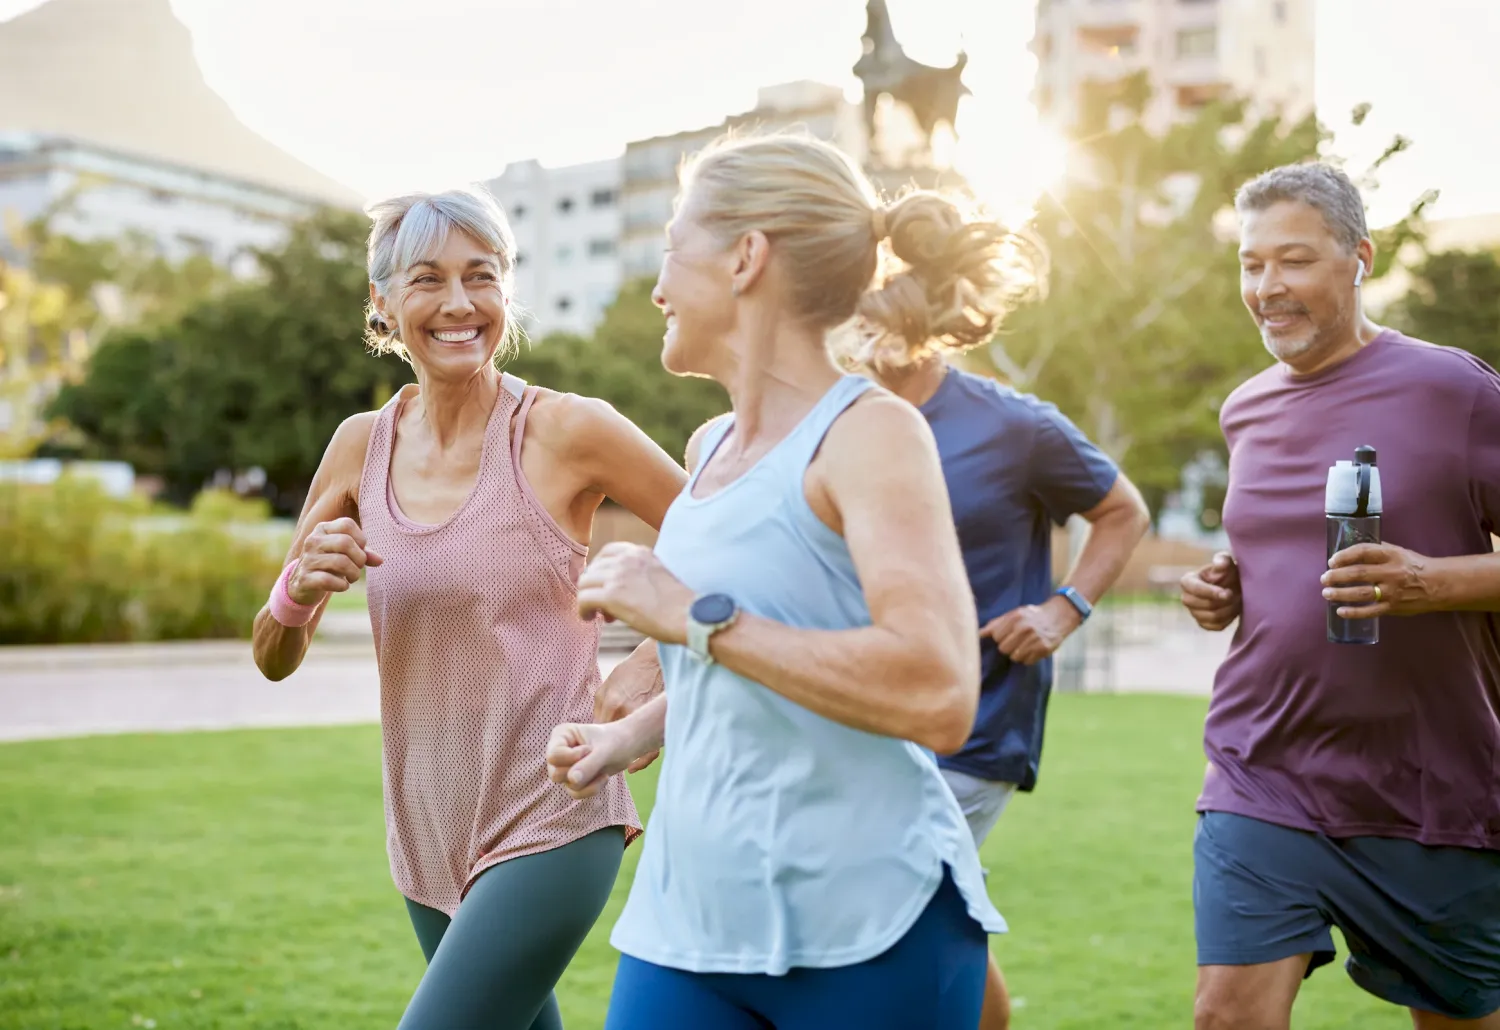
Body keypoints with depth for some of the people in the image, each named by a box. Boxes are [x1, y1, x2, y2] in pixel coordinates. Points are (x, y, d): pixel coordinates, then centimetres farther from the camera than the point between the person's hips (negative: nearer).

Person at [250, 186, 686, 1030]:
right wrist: (300, 589, -13)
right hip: (429, 833, 5)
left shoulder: (565, 431, -12)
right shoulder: (363, 445, 1)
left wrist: (651, 675, -13)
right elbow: (275, 661, 7)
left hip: (550, 825, -5)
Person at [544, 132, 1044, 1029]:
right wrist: (633, 734, 13)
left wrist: (693, 615, -20)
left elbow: (938, 696, -24)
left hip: (868, 930, -6)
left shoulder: (870, 433, -11)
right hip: (690, 914, 6)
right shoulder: (711, 449, 11)